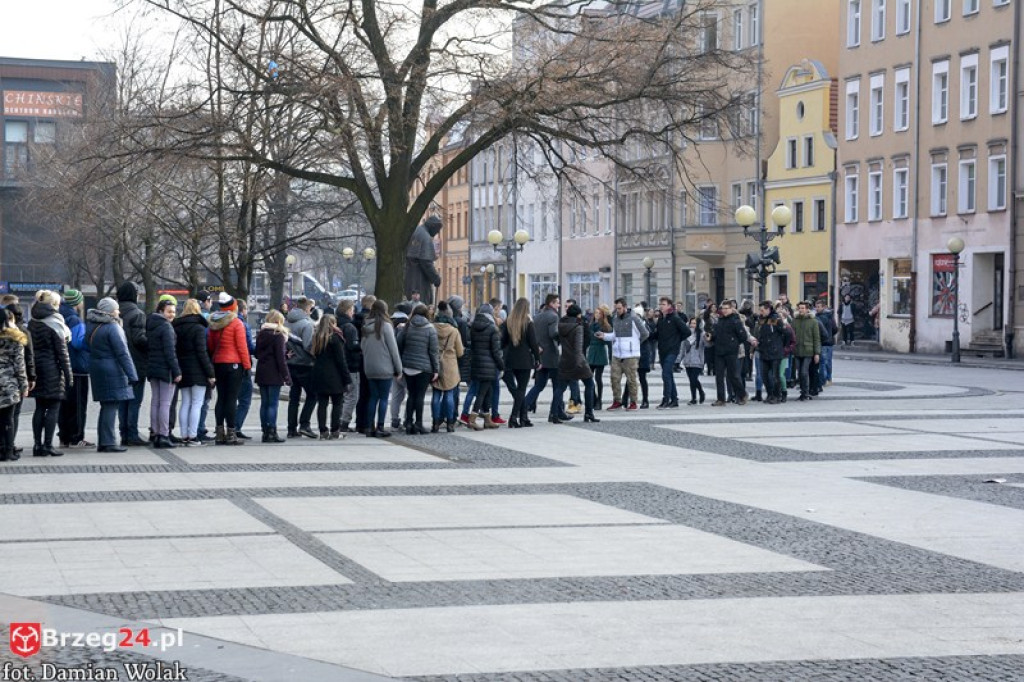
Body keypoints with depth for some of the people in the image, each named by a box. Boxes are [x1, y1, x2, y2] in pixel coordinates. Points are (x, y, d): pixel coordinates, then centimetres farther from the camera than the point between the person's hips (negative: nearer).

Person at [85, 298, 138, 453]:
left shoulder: (90, 325, 9)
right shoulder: (113, 327, -15)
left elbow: (88, 347, 14)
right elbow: (123, 353, -17)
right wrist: (132, 375, -16)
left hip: (96, 369, 8)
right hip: (112, 370, -8)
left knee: (106, 405, 14)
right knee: (111, 406, -4)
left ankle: (102, 442, 17)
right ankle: (108, 442, -6)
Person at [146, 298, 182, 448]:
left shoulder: (150, 325, 13)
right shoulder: (166, 326, -13)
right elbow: (170, 352, -17)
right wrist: (176, 371, -14)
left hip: (152, 368, 8)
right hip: (165, 369, -8)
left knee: (155, 402, 10)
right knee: (165, 403, -6)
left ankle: (156, 434, 12)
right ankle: (163, 436, -8)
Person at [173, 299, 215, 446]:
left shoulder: (177, 327, 8)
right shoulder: (198, 328, -10)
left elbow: (175, 350, 9)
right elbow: (202, 352, -14)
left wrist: (177, 371, 12)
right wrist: (210, 373, -11)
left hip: (182, 369, 6)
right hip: (197, 371, -6)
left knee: (185, 403, 10)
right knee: (197, 403, -3)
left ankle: (184, 436, 9)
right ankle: (192, 437, -7)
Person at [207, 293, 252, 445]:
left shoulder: (214, 323, 9)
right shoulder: (236, 323, -9)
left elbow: (210, 345, 13)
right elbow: (242, 346, -10)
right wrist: (247, 365, -5)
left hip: (218, 363, 6)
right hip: (234, 364, -6)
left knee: (221, 398, 10)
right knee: (232, 399, -5)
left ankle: (220, 434, 9)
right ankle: (230, 434, -6)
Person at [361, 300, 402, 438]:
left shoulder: (365, 326, 6)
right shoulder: (385, 326, -11)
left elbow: (362, 346, 12)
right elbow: (393, 348, -9)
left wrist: (367, 363, 17)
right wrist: (398, 368, -3)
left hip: (369, 368, 5)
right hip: (385, 369, -5)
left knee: (373, 397, 12)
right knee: (383, 398, 0)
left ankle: (369, 427, 10)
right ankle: (379, 428, -1)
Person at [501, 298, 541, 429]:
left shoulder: (508, 322, 4)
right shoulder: (528, 322, -9)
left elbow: (503, 341, 8)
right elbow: (533, 343, -8)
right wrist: (537, 358, 0)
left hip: (510, 360, 5)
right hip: (525, 360, -4)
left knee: (519, 389, 13)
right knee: (521, 389, -1)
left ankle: (524, 418, 13)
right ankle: (514, 417, -10)